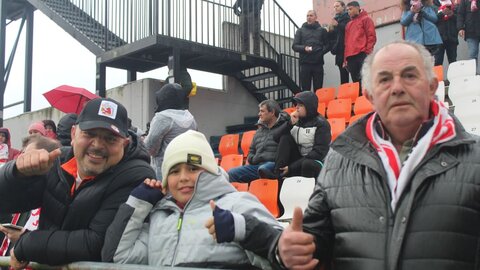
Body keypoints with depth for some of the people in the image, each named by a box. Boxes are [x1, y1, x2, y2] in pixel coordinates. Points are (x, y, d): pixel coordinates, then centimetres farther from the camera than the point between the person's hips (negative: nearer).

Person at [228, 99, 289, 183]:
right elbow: (251, 151, 31)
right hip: (257, 165, 7)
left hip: (273, 164, -7)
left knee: (263, 169, -40)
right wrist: (253, 159, 9)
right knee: (231, 174, -9)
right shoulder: (259, 131, 27)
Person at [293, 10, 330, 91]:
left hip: (318, 63, 0)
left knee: (318, 88, 1)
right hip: (305, 63, 0)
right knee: (305, 89, 1)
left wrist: (321, 52, -10)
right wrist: (304, 48, -13)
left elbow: (327, 45, 9)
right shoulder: (300, 30, 13)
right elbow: (294, 46, 5)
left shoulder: (322, 30, 13)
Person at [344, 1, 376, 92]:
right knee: (356, 82, 4)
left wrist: (368, 52, -12)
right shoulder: (348, 24, 24)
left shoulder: (365, 19, 7)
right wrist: (346, 58, 15)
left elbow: (371, 36, -2)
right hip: (350, 57, 6)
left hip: (362, 55, -6)